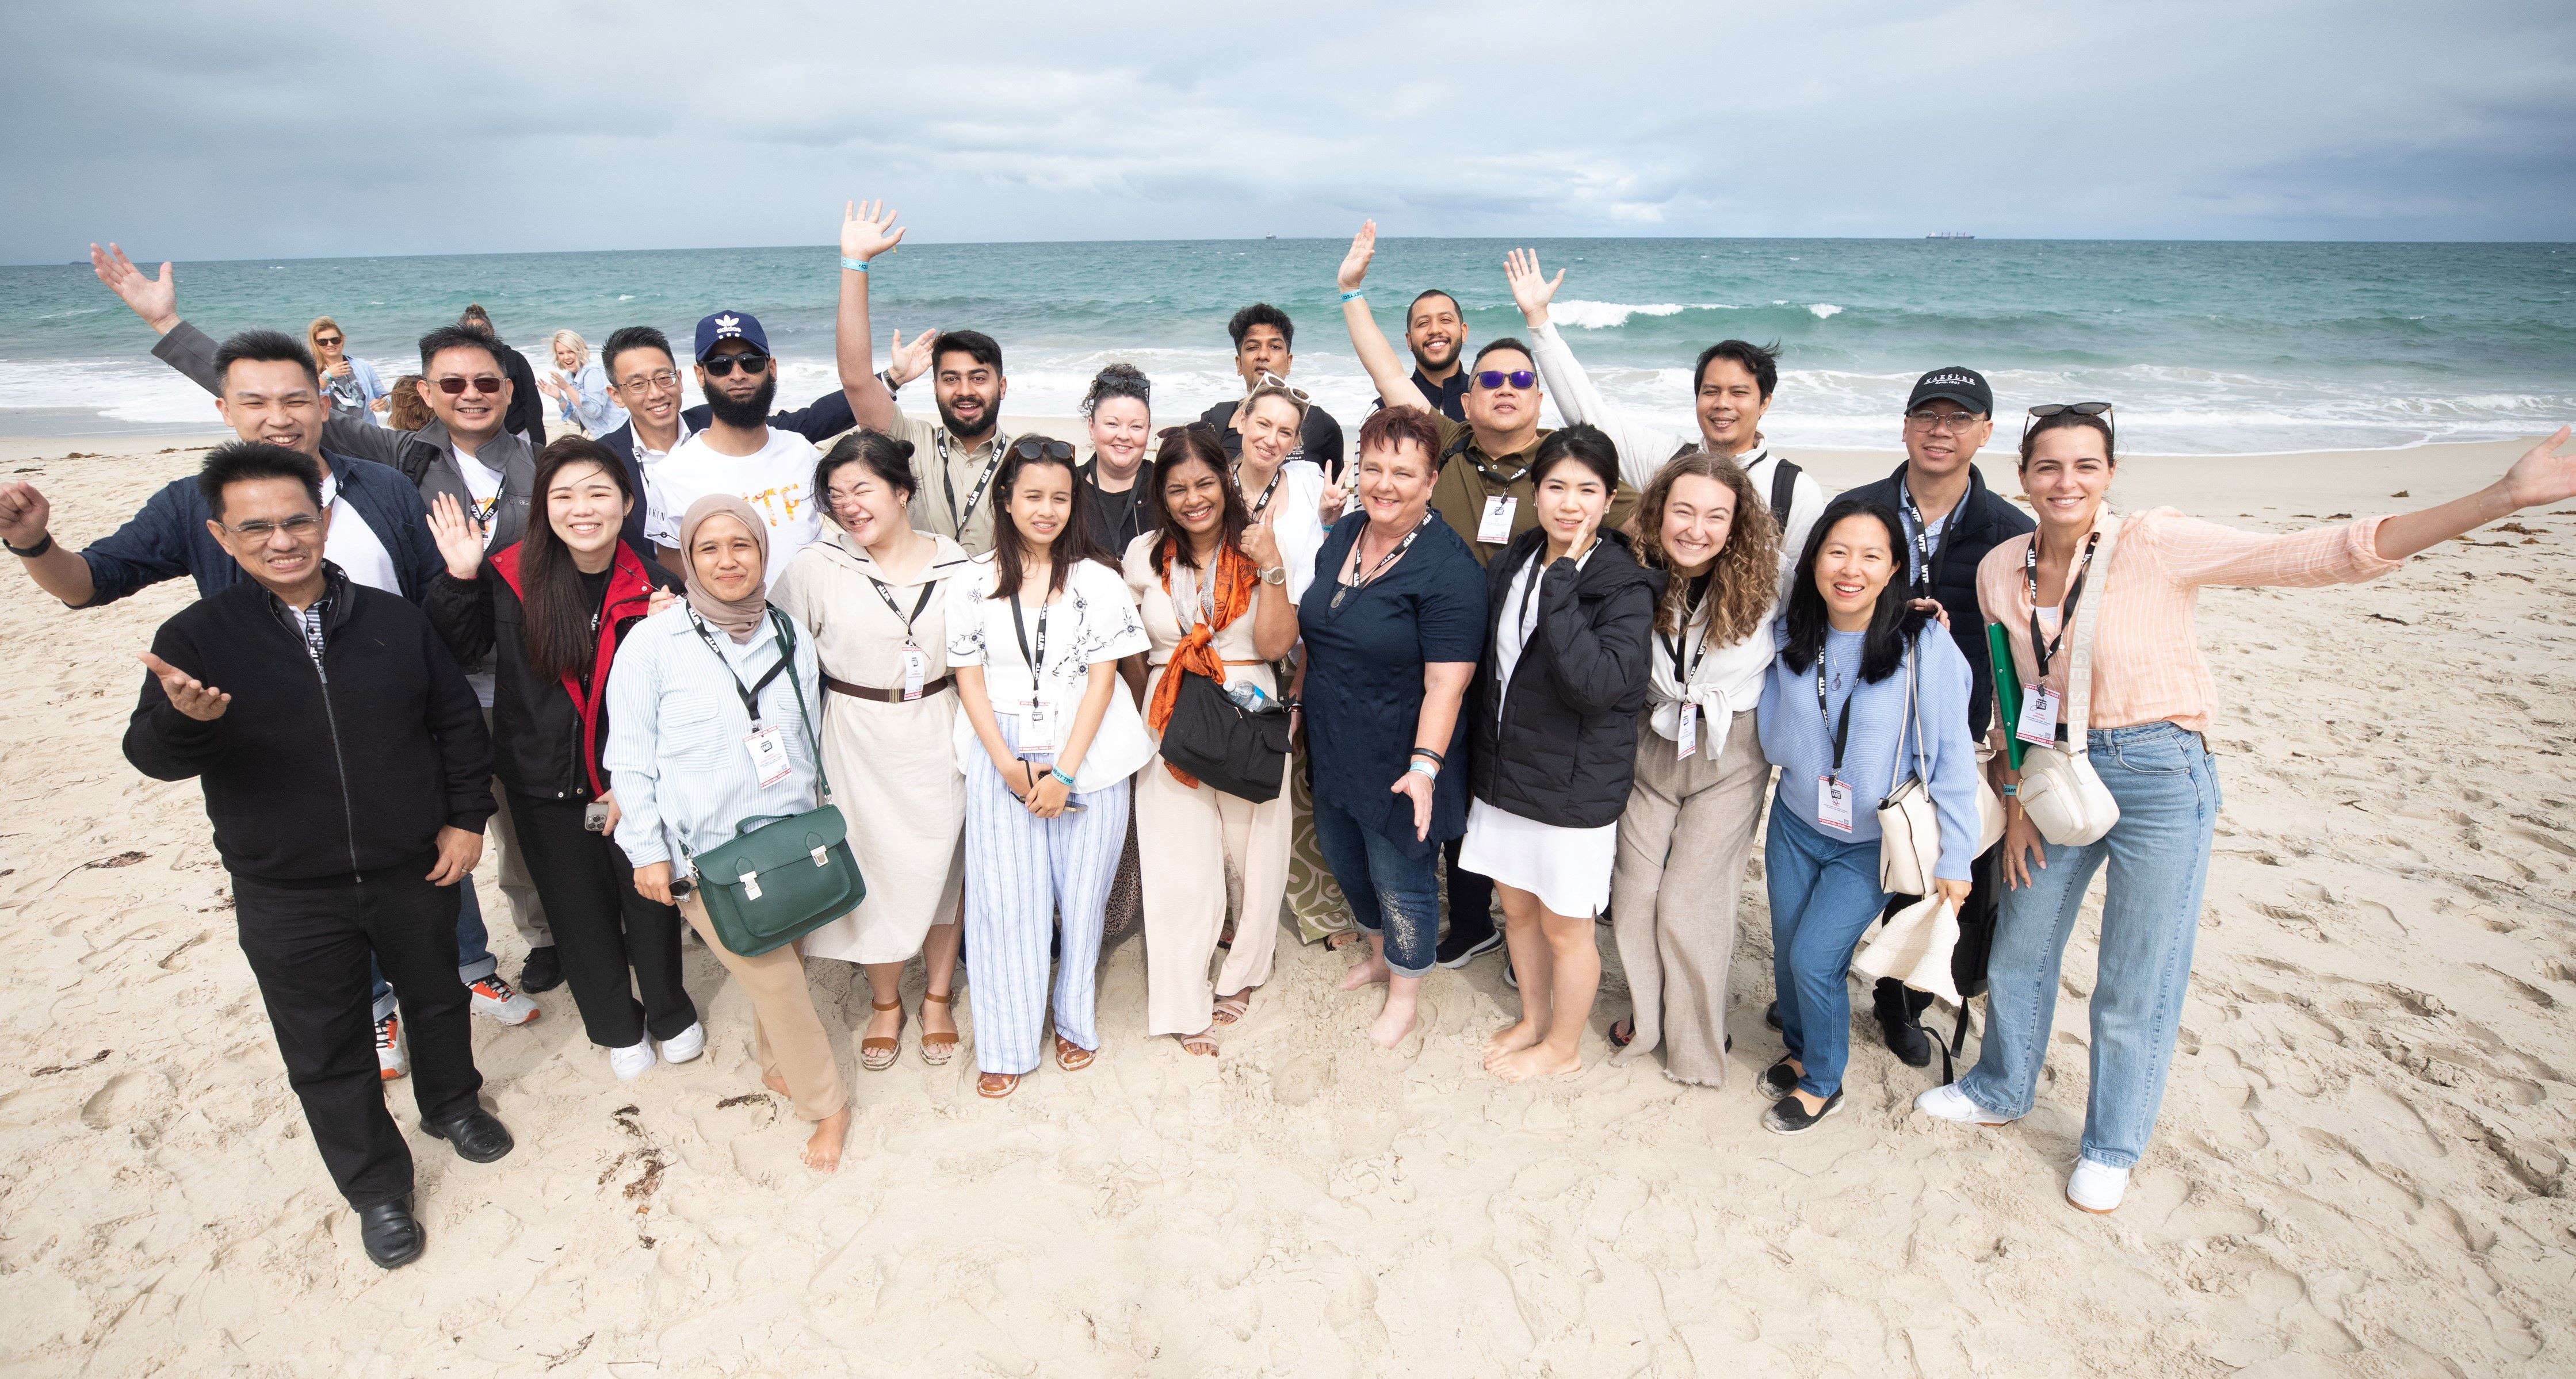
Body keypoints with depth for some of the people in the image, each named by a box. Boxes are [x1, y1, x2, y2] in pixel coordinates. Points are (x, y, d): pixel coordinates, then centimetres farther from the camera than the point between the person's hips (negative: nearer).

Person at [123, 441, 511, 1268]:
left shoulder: (393, 621, -2)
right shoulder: (197, 637, -7)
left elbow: (457, 722, 5)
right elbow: (152, 756, -14)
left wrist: (467, 817, 0)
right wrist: (184, 719, -37)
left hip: (413, 870, 1)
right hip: (287, 898, -1)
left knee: (436, 998, 22)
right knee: (326, 1053, 11)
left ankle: (451, 1104, 49)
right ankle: (376, 1187, 32)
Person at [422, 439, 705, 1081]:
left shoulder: (656, 585, -11)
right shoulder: (510, 577, -10)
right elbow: (457, 649, 2)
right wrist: (460, 579, -12)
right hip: (546, 786, 1)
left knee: (650, 901, 13)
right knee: (579, 909, 16)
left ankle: (671, 1012, 39)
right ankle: (618, 1026, 39)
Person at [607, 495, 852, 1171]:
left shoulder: (792, 640, 4)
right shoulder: (652, 643, -8)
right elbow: (630, 755, -4)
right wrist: (647, 849, -5)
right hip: (706, 854, -3)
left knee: (778, 963, 14)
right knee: (775, 977, -1)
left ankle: (776, 1062, 43)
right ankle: (826, 1104, 18)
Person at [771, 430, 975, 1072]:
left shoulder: (954, 564, -2)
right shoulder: (815, 566, -5)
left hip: (935, 736, 1)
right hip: (857, 739, 0)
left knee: (938, 868, 11)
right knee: (872, 869, 9)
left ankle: (938, 997, 33)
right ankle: (885, 1002, 32)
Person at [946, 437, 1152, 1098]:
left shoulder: (1097, 580, -2)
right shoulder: (975, 583, 2)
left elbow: (1102, 680, -4)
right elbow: (969, 679, 1)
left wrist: (1063, 771, -11)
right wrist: (1010, 766, -9)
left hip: (1086, 755, 0)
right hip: (1001, 758, 1)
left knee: (1080, 892, 7)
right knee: (1005, 896, 3)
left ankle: (1074, 1019, 30)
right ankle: (1007, 1043, 19)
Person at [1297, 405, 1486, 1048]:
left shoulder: (1448, 568, -22)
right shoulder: (1343, 535, 2)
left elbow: (1447, 682, -25)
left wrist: (1425, 765, -31)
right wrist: (1299, 701, 16)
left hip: (1398, 763, -8)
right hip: (1334, 747, 8)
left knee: (1401, 878, 10)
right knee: (1343, 856, 24)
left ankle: (1406, 989, 35)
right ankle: (1380, 953, 50)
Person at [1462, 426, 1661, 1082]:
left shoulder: (1627, 585, -17)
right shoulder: (1512, 562, 1)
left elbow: (1597, 683, -33)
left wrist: (1561, 581, -31)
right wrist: (1487, 752, 13)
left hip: (1576, 786, -6)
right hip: (1504, 771, 6)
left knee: (1564, 925, 11)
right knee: (1516, 906, 21)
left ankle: (1564, 1046, 34)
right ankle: (1533, 1018, 44)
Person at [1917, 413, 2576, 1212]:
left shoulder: (2154, 544, -15)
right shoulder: (2000, 570, -3)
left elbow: (2319, 555, -21)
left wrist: (2505, 497, -29)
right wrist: (2016, 801, 7)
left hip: (2158, 777, -4)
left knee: (2136, 983, 8)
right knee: (2019, 949, 18)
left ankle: (2112, 1146, 31)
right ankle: (2001, 1091, 43)